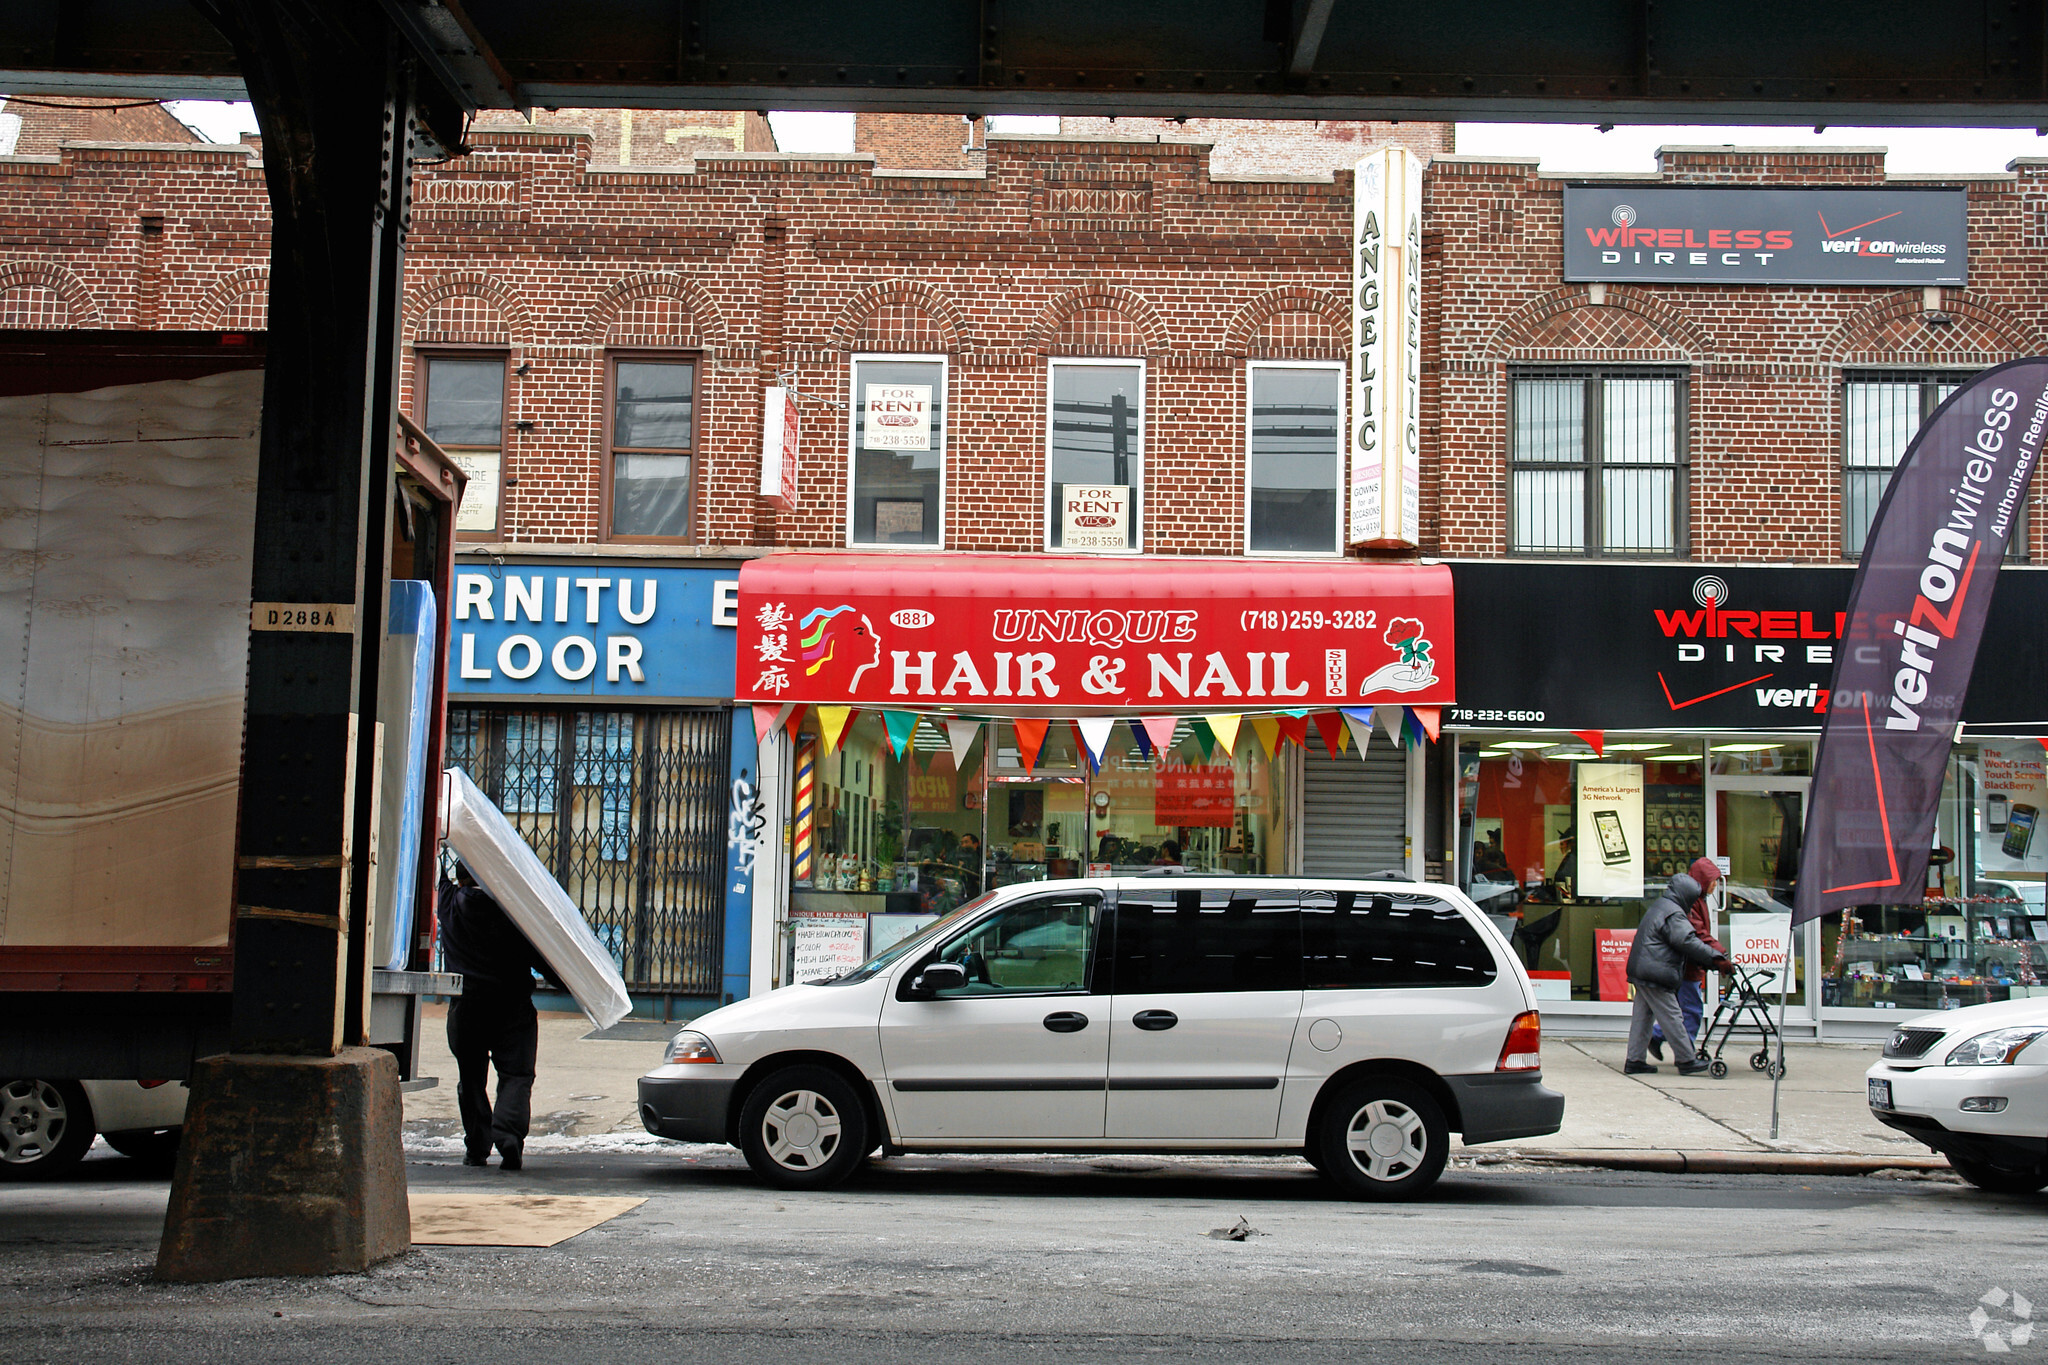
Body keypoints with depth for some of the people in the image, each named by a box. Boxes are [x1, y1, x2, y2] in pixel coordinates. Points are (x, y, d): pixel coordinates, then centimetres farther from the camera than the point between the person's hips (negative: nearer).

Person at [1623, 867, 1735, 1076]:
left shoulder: (1658, 906, 20)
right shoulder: (1673, 914, -14)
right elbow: (1688, 942, -24)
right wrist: (1716, 959, -23)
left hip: (1640, 972, 10)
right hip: (1655, 975, -10)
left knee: (1642, 1016, 11)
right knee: (1671, 1018, -3)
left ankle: (1633, 1061, 11)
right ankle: (1686, 1061, 2)